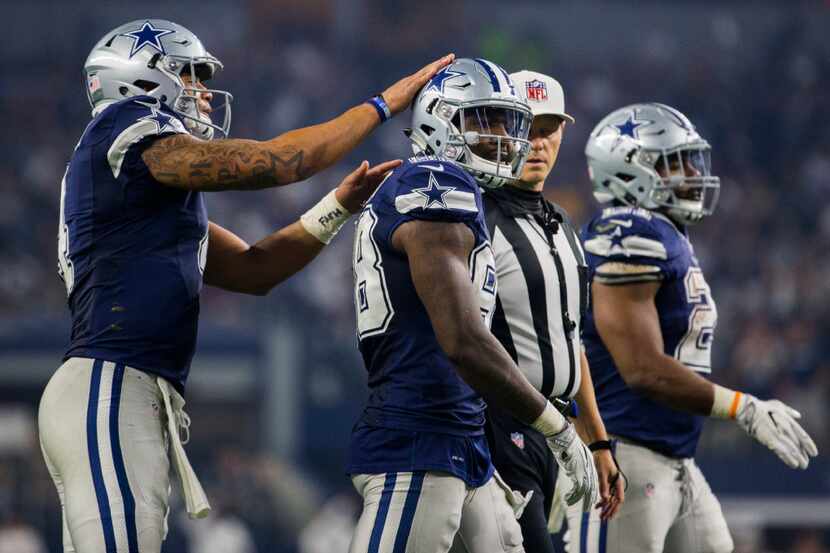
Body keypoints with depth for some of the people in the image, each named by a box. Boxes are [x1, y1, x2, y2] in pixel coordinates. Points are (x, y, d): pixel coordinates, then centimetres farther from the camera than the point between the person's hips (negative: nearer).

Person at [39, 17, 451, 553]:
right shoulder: (128, 131, -4)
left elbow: (252, 269, 26)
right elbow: (274, 162, -8)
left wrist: (340, 206, 17)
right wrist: (386, 104, 0)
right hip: (111, 393, -11)